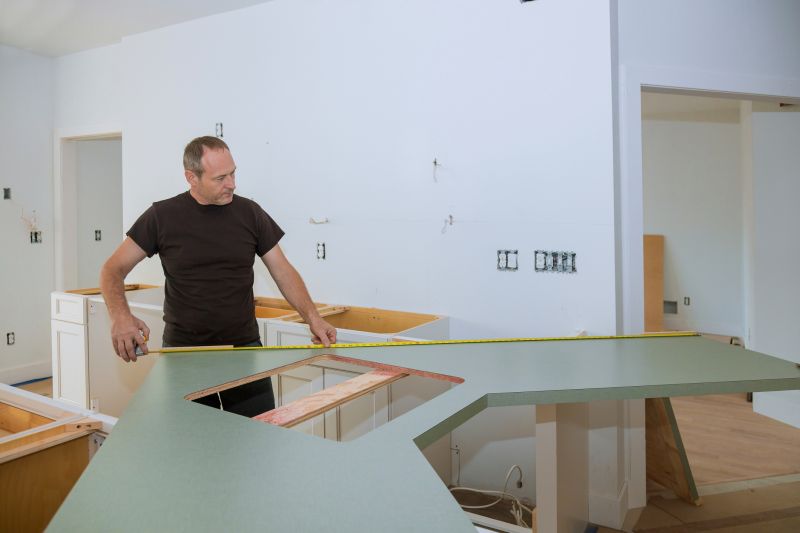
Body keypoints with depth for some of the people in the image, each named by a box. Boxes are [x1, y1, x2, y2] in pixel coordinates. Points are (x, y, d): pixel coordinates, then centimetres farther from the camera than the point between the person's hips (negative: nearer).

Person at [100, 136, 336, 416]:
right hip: (183, 352, -1)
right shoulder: (162, 216, -3)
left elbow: (283, 272, 2)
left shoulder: (249, 213, 0)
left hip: (245, 348, 1)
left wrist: (312, 317, -12)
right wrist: (120, 315, -21)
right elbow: (113, 270, -1)